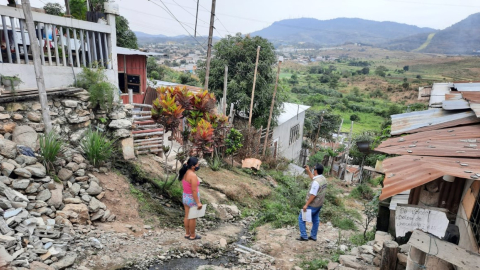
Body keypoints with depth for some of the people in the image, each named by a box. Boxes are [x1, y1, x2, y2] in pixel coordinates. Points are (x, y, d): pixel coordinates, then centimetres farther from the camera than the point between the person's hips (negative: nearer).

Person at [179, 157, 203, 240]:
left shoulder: (184, 173, -2)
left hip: (185, 197, 8)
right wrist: (198, 202, -20)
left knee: (187, 216, 19)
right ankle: (192, 236, 25)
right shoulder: (193, 176, -27)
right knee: (193, 218, 9)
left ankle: (187, 234, 34)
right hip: (193, 198, -8)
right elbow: (194, 190, -25)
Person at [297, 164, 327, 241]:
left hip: (312, 205, -9)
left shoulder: (316, 182, -28)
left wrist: (306, 205, -20)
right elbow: (313, 178, 22)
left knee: (301, 218, 4)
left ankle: (304, 236, 9)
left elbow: (313, 195, -26)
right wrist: (308, 171, 18)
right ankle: (313, 236, 31)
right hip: (319, 204, 9)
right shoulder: (323, 179, 1)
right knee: (315, 219, 20)